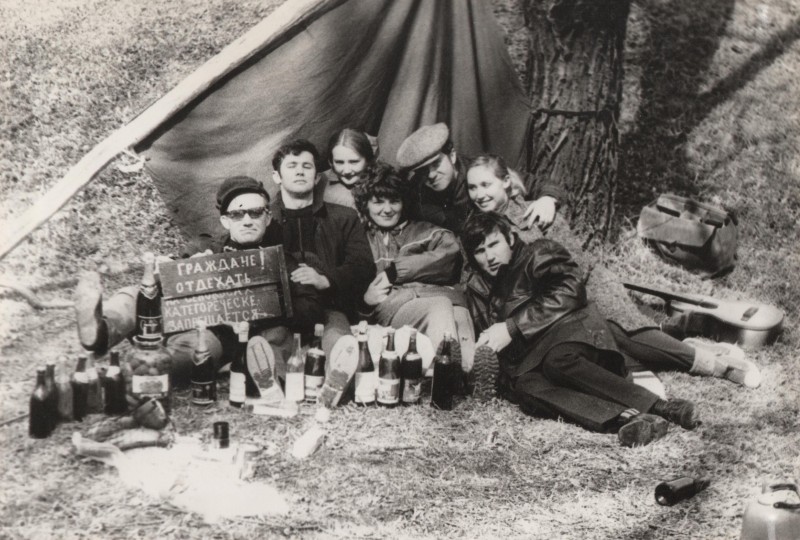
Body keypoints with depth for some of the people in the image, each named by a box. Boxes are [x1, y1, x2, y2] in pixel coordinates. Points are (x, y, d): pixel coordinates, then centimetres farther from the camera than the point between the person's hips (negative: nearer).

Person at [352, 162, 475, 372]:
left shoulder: (423, 232, 29)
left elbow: (450, 250, 7)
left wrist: (394, 271, 2)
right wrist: (365, 301, -2)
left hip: (440, 292, 2)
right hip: (391, 304, -1)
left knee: (458, 316, -36)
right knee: (440, 307, -36)